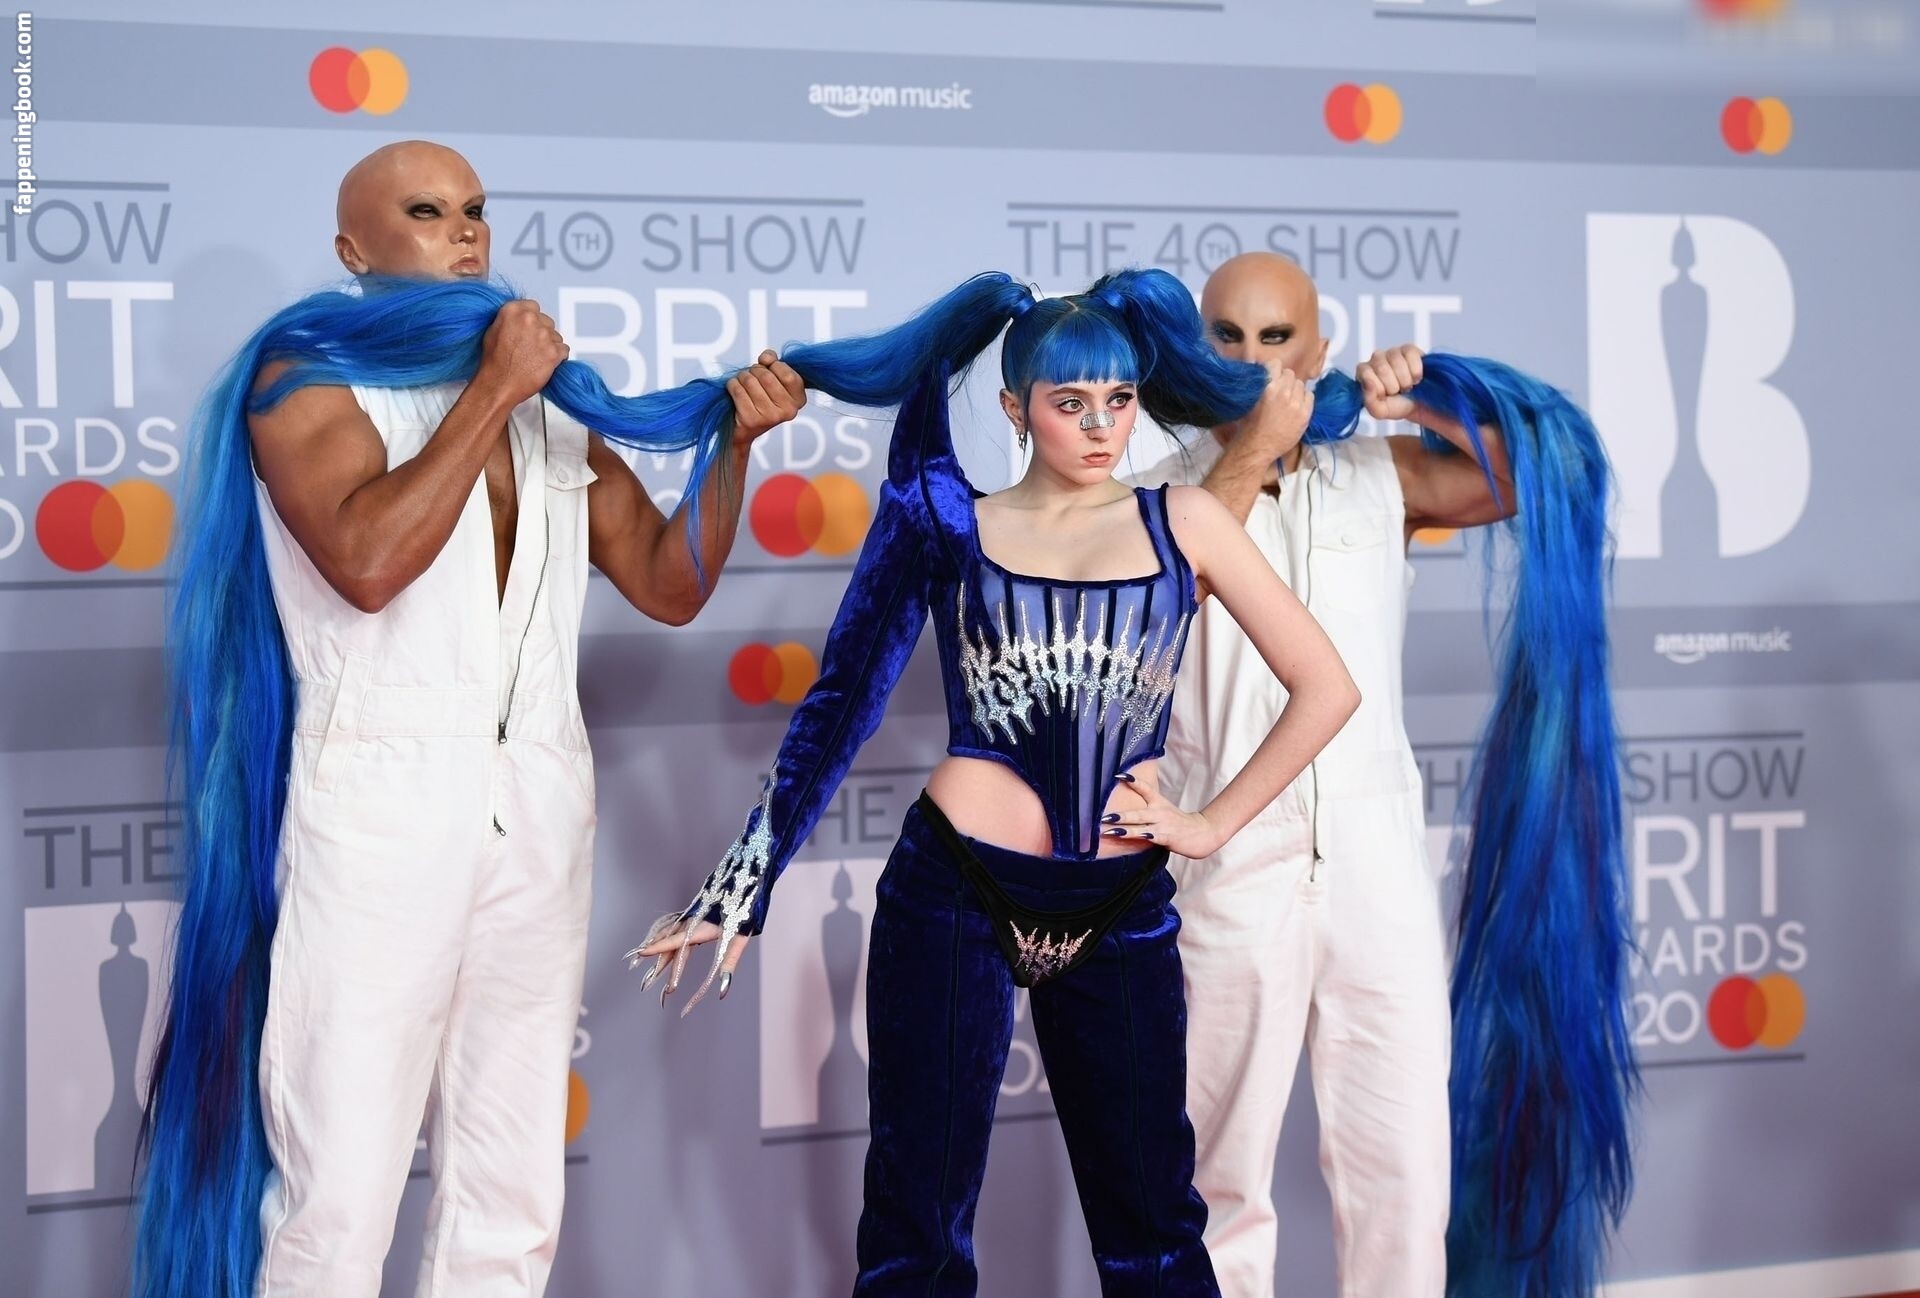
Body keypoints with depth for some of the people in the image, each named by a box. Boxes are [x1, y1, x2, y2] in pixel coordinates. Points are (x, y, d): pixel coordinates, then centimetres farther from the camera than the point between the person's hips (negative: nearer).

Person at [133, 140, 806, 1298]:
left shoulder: (556, 406, 17)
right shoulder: (309, 375, 1)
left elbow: (670, 586, 14)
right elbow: (368, 562, -17)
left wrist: (731, 440, 0)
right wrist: (490, 392, -11)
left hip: (541, 811, 5)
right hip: (379, 807, -5)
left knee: (514, 1197, 9)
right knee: (338, 1191, -4)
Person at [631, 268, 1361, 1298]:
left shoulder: (1182, 523, 5)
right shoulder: (954, 526, 4)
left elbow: (1326, 687, 7)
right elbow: (843, 697, 3)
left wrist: (1214, 824, 3)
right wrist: (744, 887, 0)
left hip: (1120, 910, 1)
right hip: (955, 890, -1)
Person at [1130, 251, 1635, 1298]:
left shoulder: (1382, 476, 9)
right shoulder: (1164, 493, 4)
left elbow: (1550, 472, 4)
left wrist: (1428, 401, -7)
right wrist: (1250, 455, -16)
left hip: (1377, 855, 2)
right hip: (1229, 860, -1)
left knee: (1405, 1162, 3)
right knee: (1221, 1171, 7)